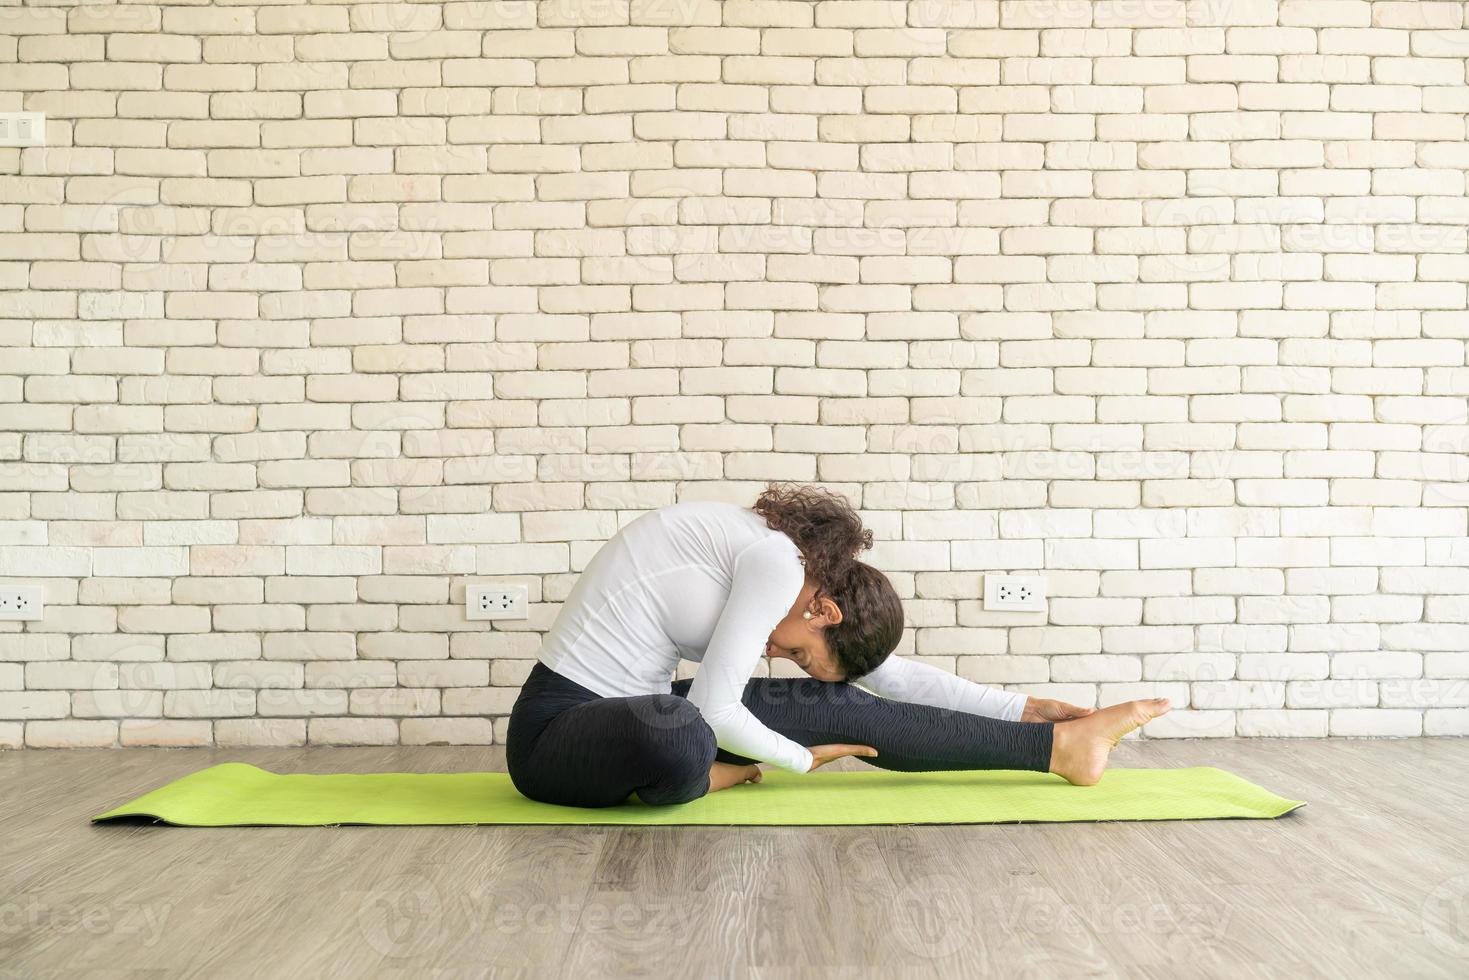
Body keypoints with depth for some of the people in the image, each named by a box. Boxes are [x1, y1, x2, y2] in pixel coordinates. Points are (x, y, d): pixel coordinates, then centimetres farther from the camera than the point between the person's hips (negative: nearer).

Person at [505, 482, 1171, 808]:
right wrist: (801, 759, -5)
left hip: (629, 716, 8)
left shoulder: (761, 552, 8)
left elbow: (890, 675, 13)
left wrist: (1019, 708, 15)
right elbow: (715, 709, -23)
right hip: (558, 730, -8)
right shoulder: (778, 561, -21)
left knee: (840, 706, -2)